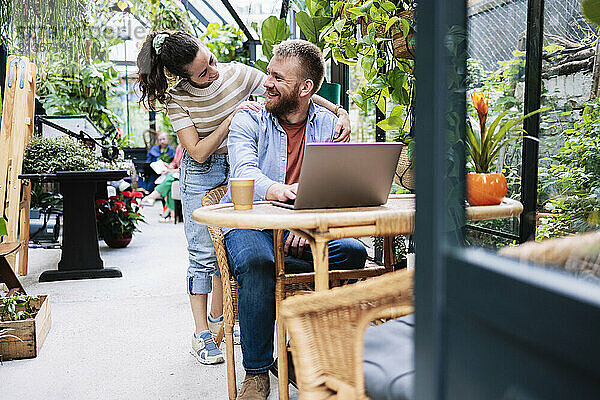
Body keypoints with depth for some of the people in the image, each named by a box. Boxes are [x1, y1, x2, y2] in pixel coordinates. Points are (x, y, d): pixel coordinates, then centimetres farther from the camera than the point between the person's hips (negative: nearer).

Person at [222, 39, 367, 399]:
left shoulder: (327, 125, 8)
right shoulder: (248, 120, 2)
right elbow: (245, 171, -18)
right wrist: (276, 190, -42)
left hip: (302, 229, 2)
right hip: (249, 222, -2)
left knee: (353, 252, -24)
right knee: (255, 263, -35)